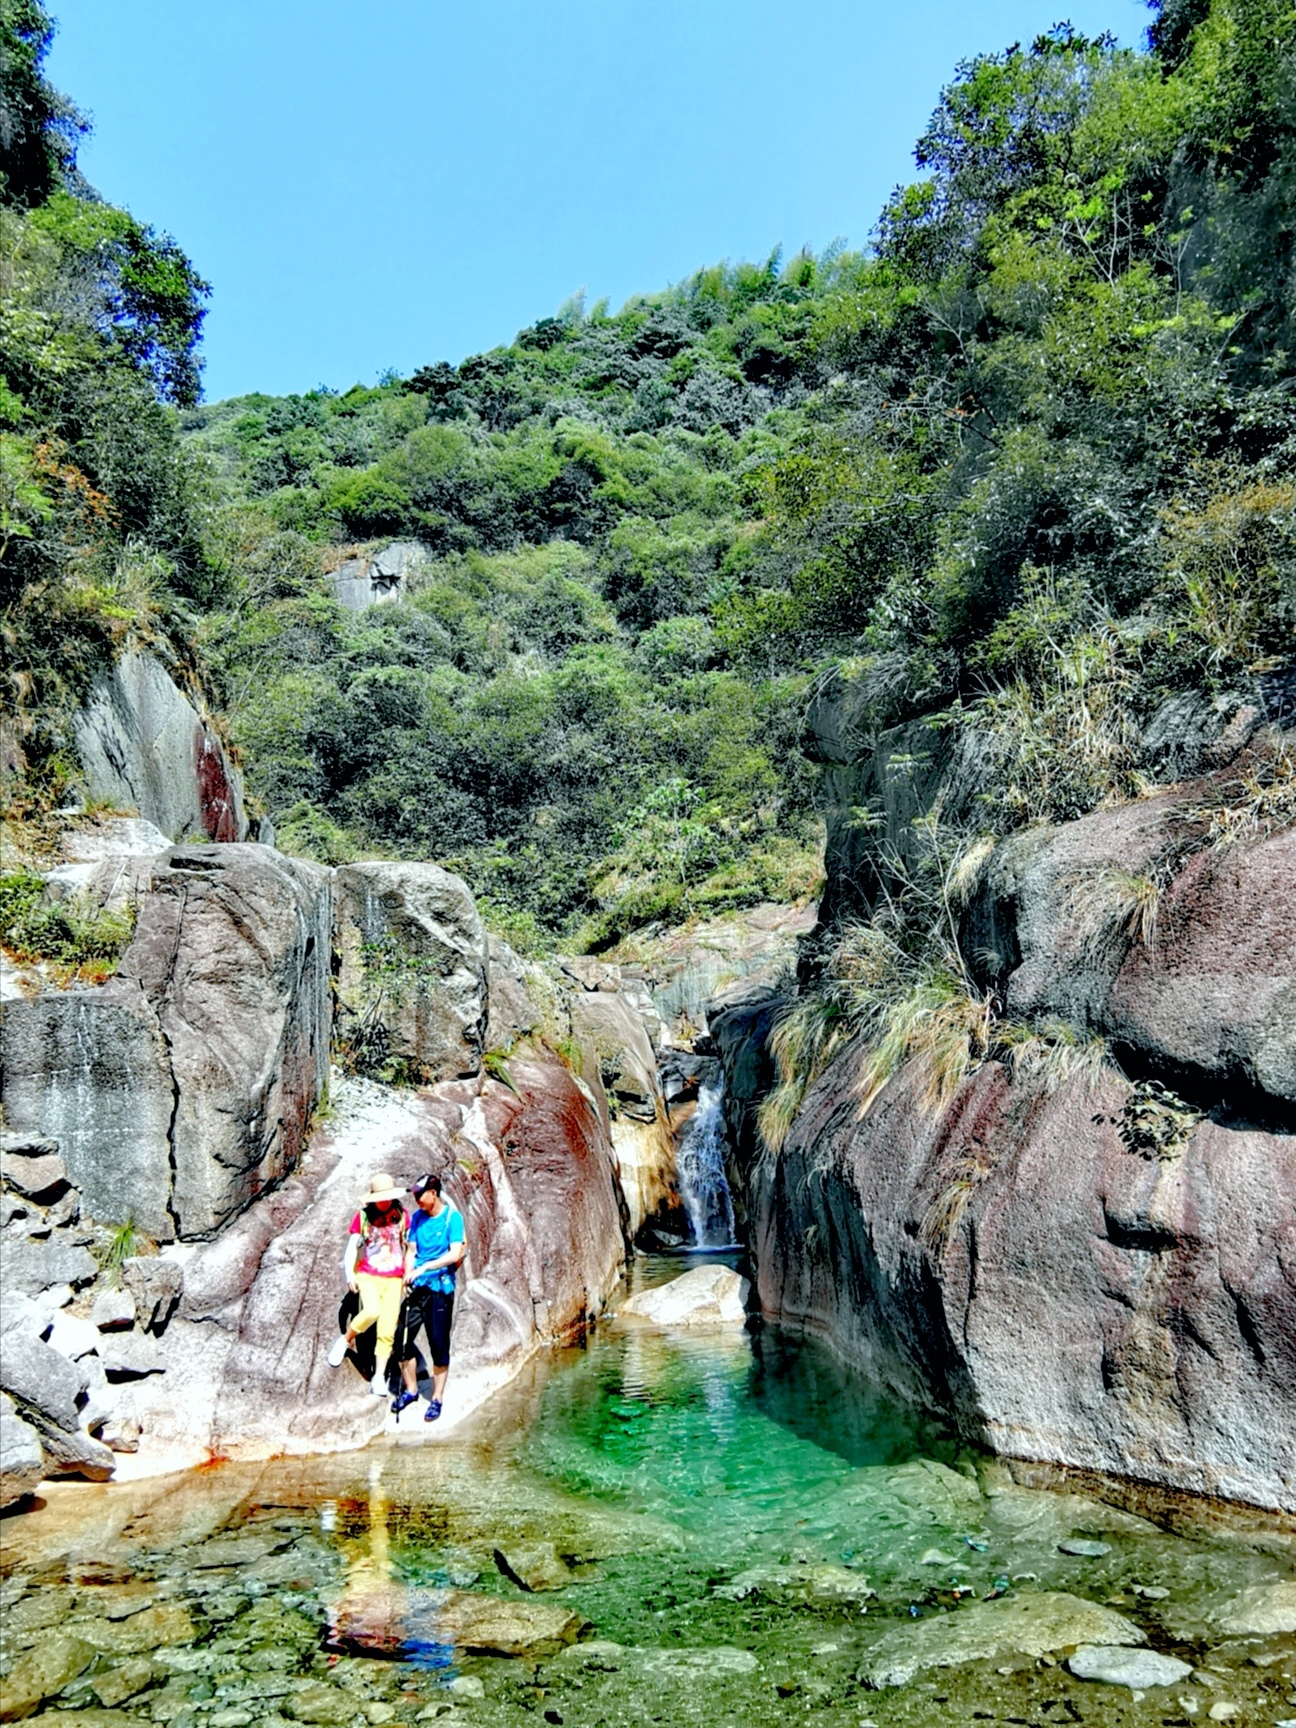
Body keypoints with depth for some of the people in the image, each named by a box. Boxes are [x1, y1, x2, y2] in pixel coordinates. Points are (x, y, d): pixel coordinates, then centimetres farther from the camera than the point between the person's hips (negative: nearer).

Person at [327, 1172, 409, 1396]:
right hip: (368, 1274, -1)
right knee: (372, 1311, -29)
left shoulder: (401, 1215, 2)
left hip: (393, 1278, 1)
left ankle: (379, 1378, 7)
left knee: (387, 1331, -3)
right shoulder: (363, 1216, 1)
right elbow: (352, 1246, 1)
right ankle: (346, 1340, -2)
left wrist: (409, 1275, 3)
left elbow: (410, 1246, 7)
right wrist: (349, 1274, -11)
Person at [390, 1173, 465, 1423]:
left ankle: (437, 1399, 14)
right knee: (402, 1338, 5)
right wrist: (407, 1276, -8)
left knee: (439, 1345, 1)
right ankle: (411, 1390, 25)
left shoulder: (453, 1217, -9)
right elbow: (411, 1250, 9)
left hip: (440, 1289, -5)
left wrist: (425, 1267, -23)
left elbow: (456, 1253, -17)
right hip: (416, 1288, 5)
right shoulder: (418, 1217, 7)